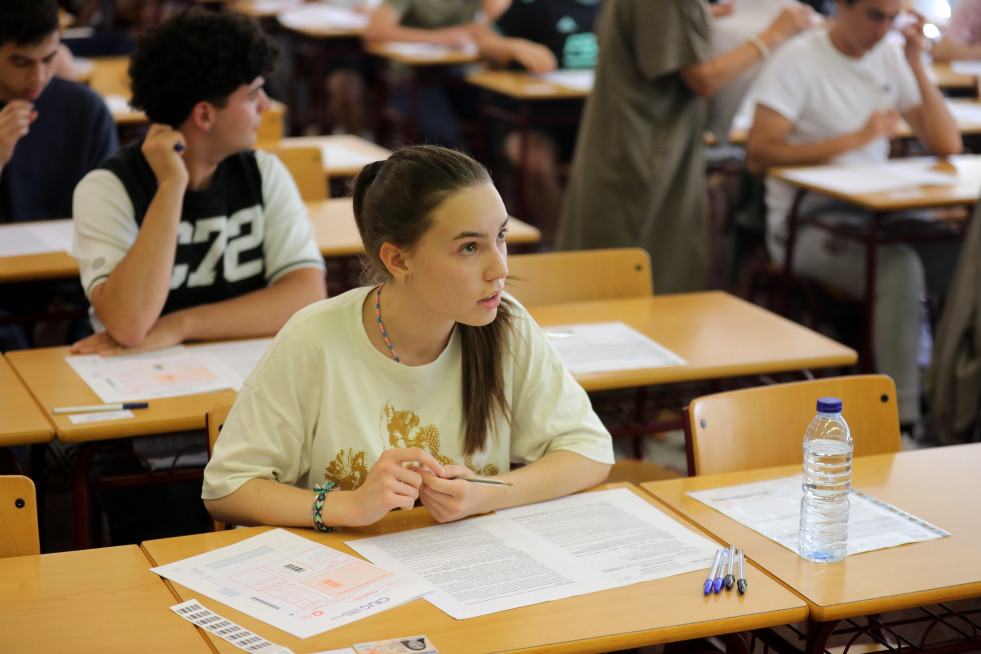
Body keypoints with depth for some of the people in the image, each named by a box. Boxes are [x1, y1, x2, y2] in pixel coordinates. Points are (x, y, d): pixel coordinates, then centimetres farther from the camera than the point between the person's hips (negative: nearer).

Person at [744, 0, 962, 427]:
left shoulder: (890, 59, 10)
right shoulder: (800, 60, -8)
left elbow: (947, 145, 6)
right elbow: (758, 155, -19)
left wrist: (917, 66, -4)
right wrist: (856, 139, -19)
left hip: (875, 214, 6)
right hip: (807, 221, -6)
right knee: (900, 266, -34)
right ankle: (902, 420, -31)